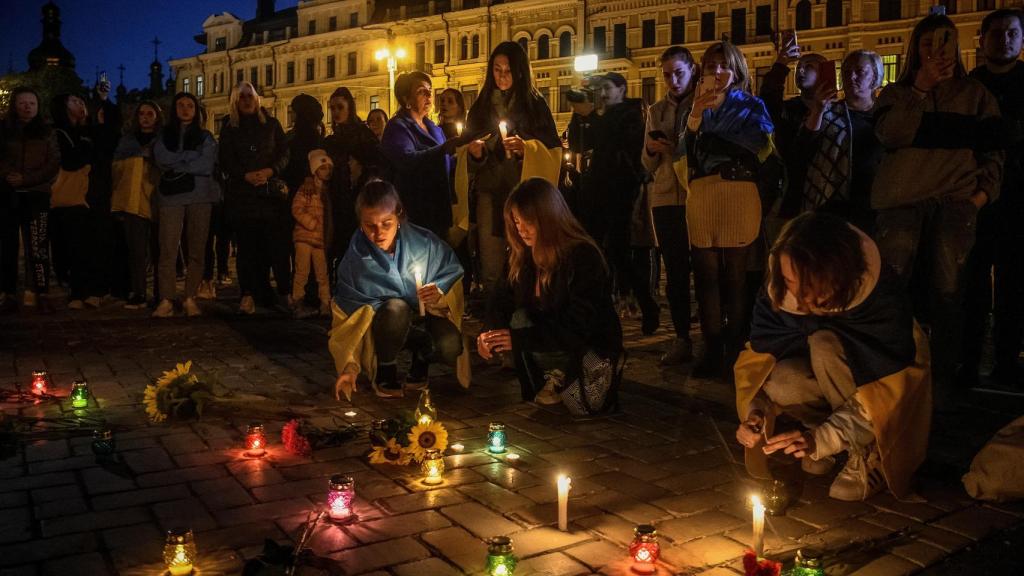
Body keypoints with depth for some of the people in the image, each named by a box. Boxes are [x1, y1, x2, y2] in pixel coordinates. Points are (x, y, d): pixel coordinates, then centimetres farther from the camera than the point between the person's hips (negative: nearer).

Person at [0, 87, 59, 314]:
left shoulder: (46, 133, 9)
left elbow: (54, 165, -1)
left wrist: (26, 180, -12)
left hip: (37, 196, -1)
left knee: (38, 248, -8)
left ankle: (41, 295, -7)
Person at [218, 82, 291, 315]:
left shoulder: (271, 124, 13)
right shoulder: (229, 128, 12)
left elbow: (284, 153, 7)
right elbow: (226, 162, 5)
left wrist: (269, 171, -11)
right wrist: (246, 175, -12)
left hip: (272, 191, 0)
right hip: (241, 193, 0)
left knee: (278, 242, -6)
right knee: (247, 244, -2)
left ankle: (285, 292, 0)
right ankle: (248, 295, -1)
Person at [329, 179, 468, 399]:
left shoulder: (425, 243, -16)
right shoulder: (354, 259, -16)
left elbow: (455, 275, -1)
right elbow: (348, 316, -12)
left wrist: (441, 295, -24)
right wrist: (350, 365, -21)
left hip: (425, 319, 1)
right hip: (384, 329, -1)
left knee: (450, 346, -32)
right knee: (396, 307, -36)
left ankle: (421, 360, 7)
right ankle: (385, 371, -8)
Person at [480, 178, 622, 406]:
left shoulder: (584, 256, -23)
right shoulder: (524, 255, -2)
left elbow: (577, 330, -28)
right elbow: (501, 301, 2)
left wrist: (519, 338, -34)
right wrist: (491, 333, -20)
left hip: (593, 350, -6)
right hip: (553, 336, 7)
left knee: (521, 325, -28)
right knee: (519, 318, -23)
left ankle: (559, 376, -3)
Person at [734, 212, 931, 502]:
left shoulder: (883, 296, -32)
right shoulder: (778, 289, -21)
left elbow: (890, 389, -29)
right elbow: (760, 352, -12)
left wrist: (822, 439, -37)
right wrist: (755, 412, -30)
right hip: (830, 387, 3)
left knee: (825, 346, -34)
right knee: (781, 383, -31)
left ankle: (869, 455, -16)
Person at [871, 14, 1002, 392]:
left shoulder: (975, 94, 18)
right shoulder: (896, 94, 16)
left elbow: (993, 149, 17)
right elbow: (889, 135, -4)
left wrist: (984, 191, 2)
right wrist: (920, 87, -7)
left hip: (956, 201, 1)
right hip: (903, 199, -1)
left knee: (946, 291, -4)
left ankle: (943, 377, 5)